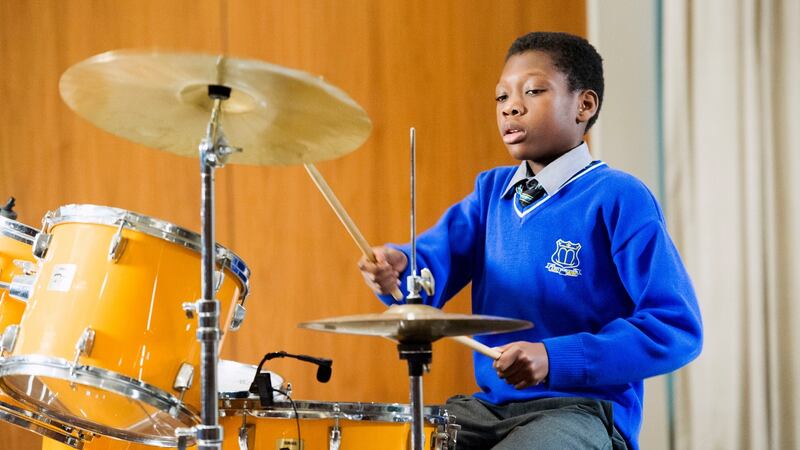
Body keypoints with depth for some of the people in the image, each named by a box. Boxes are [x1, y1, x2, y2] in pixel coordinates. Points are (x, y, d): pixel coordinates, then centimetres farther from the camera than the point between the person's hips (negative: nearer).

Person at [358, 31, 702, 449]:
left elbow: (677, 328, -13)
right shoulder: (492, 191, 14)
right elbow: (434, 262, -1)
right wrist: (395, 269, -26)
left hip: (583, 411, -6)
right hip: (490, 405, 6)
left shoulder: (619, 199, -8)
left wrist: (556, 359, -22)